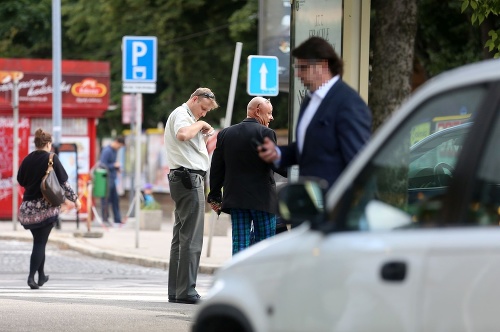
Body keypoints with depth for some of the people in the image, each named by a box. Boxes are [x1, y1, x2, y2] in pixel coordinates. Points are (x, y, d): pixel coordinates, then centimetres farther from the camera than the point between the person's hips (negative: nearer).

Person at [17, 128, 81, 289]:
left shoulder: (28, 159, 4)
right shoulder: (51, 159, -8)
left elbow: (20, 180, 14)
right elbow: (63, 182, -8)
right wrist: (75, 199, 3)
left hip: (28, 206, 4)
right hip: (46, 207, -4)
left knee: (38, 241, 18)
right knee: (40, 242, -1)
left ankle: (41, 276, 24)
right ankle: (32, 276, -14)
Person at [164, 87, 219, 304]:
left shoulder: (186, 117, 26)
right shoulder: (181, 114, -7)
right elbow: (182, 134, -29)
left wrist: (204, 136, 10)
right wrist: (199, 124, -13)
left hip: (185, 180, 11)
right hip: (189, 178, -11)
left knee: (181, 237, 11)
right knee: (191, 238, -12)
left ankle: (175, 291, 14)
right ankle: (186, 291, -14)